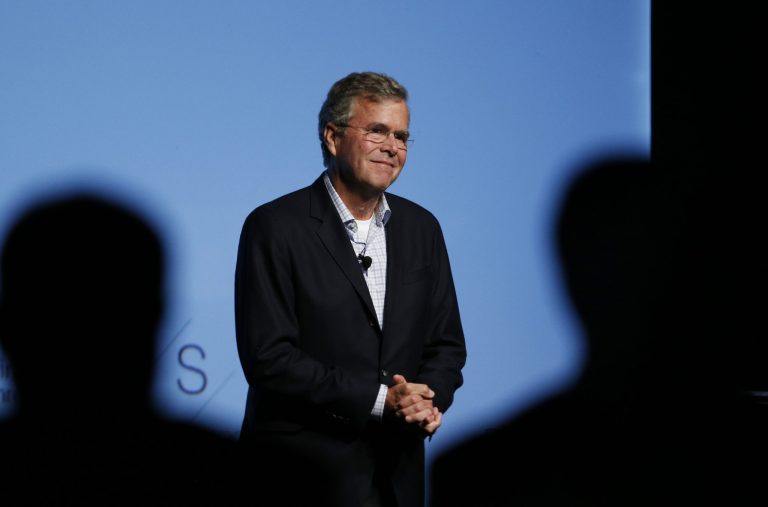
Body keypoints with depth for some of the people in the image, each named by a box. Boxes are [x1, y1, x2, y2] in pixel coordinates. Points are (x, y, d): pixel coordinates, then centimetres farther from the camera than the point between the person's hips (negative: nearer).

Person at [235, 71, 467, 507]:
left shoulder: (421, 227, 9)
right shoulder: (275, 227, -8)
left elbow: (446, 342, 13)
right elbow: (268, 358, -14)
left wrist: (428, 399, -8)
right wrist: (379, 399, -17)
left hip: (399, 468, 4)